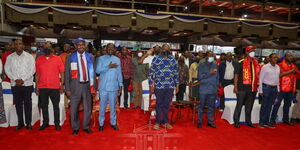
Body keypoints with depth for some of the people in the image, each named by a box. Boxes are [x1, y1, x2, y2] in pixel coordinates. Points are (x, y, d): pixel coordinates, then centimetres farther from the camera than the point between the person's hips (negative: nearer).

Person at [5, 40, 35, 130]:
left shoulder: (29, 56, 0)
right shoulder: (10, 57, 8)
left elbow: (32, 70, -5)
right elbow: (7, 70, 3)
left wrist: (23, 79, -12)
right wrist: (15, 79, -10)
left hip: (27, 84, -2)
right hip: (15, 84, 2)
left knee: (27, 103, 3)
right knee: (18, 104, 8)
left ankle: (28, 122, 13)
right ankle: (20, 123, 20)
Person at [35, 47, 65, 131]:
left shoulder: (57, 59, -1)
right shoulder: (39, 59, 6)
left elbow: (62, 73, 0)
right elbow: (37, 73, 8)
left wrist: (62, 85, -5)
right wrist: (36, 86, 5)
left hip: (55, 87, -2)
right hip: (42, 87, 2)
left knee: (56, 106, 6)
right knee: (44, 106, 12)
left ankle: (57, 123, 18)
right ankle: (45, 123, 26)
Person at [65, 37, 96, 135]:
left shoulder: (90, 57, 5)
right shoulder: (70, 57, 1)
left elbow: (93, 73, 8)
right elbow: (67, 74, 1)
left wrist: (93, 87, 4)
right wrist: (67, 89, -4)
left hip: (87, 85, 2)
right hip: (75, 86, -1)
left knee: (88, 108, 10)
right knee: (73, 109, 3)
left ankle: (86, 127, 29)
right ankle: (75, 128, 25)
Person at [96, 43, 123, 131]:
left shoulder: (117, 60, 9)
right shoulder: (101, 58, 2)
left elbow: (119, 73, 9)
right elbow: (98, 70, -9)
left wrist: (120, 85, 6)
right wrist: (108, 67, -14)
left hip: (114, 87, 2)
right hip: (103, 87, -1)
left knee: (113, 105, 9)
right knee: (102, 105, 5)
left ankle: (113, 122, 21)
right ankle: (101, 123, 19)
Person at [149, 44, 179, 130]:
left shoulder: (173, 60, 8)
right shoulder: (156, 59, -1)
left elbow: (176, 73, 13)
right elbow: (151, 73, -1)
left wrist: (177, 84, 11)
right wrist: (151, 85, -5)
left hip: (170, 86, 2)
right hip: (159, 86, -2)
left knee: (167, 104, 11)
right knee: (159, 104, 9)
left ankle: (165, 121, 26)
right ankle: (158, 122, 23)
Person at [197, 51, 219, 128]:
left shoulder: (215, 65, 10)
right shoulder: (202, 65, 0)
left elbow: (217, 77, 15)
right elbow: (200, 77, -9)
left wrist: (217, 86, 10)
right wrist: (210, 73, -13)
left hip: (213, 90, 4)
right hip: (203, 90, -3)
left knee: (211, 106, 9)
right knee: (201, 106, 3)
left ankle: (210, 121, 22)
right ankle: (199, 121, 15)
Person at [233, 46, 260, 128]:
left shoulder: (256, 63, 12)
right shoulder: (241, 62, -6)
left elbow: (257, 74, 18)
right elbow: (236, 74, -8)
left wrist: (257, 85, 12)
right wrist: (235, 86, -13)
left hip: (253, 88, 6)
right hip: (242, 88, -5)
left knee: (249, 106, 15)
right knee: (239, 105, 3)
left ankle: (248, 121, 28)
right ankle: (236, 121, 13)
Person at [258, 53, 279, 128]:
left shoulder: (278, 67, 10)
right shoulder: (265, 67, -6)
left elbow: (278, 79, 15)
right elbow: (261, 79, -6)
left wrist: (277, 89, 11)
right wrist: (261, 91, -9)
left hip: (274, 88, 5)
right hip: (266, 88, -5)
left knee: (270, 106, 10)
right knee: (264, 105, 0)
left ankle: (267, 121, 20)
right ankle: (261, 122, 10)